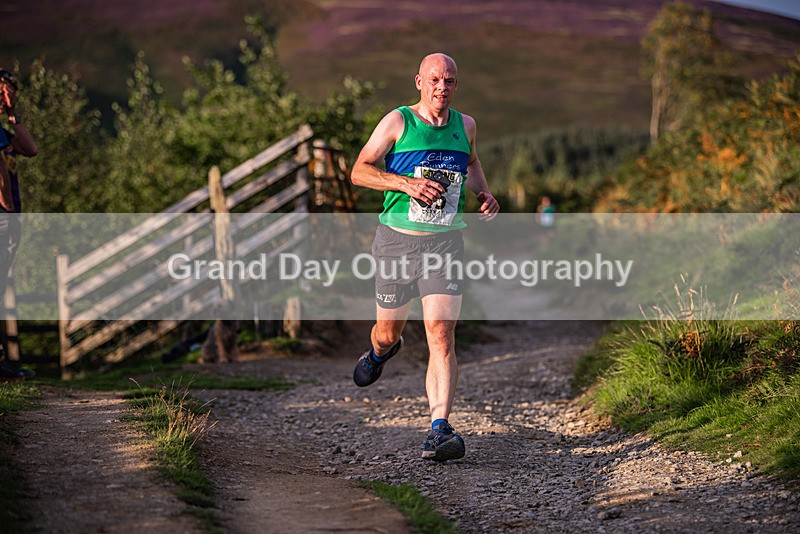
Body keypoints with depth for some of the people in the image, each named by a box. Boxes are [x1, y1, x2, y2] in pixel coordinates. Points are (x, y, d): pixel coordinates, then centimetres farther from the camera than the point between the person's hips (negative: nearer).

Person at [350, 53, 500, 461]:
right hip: (397, 241, -1)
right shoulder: (397, 122, -5)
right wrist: (407, 183, -22)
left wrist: (485, 194, 10)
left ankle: (440, 428, -17)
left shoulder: (465, 126, 7)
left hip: (445, 243, 1)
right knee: (389, 332, 14)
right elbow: (359, 171, -7)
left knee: (441, 335, -13)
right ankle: (379, 352, 53)